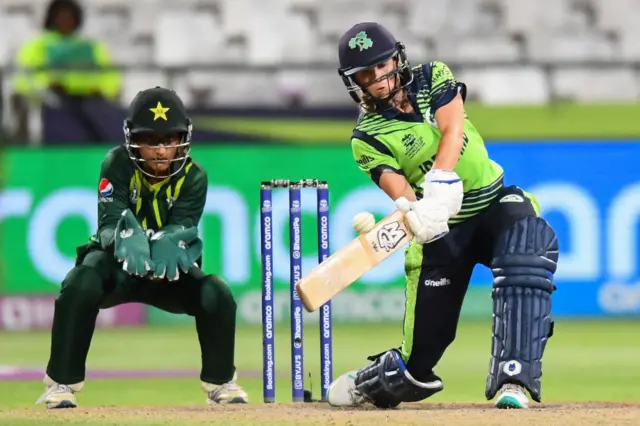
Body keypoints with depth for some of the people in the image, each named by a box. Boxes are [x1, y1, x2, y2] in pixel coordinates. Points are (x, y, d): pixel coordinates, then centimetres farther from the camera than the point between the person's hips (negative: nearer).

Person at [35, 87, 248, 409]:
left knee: (218, 295, -23)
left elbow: (182, 229, -24)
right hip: (117, 265, -2)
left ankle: (220, 382, 2)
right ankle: (62, 383, -19)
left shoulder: (193, 177, -12)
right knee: (79, 288, -33)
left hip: (170, 272, 2)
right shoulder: (117, 164, -16)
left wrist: (168, 244, -49)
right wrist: (128, 237, -52)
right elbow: (111, 220, -28)